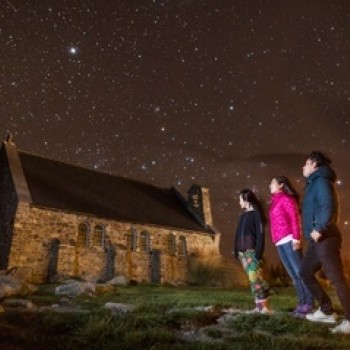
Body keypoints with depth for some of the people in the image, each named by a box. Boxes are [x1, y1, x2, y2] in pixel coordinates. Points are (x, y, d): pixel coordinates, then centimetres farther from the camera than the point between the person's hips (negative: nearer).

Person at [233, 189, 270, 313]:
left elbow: (260, 233, -10)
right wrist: (236, 250, 11)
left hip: (251, 250, -7)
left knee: (255, 277, -12)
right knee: (252, 278, 7)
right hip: (242, 251, 7)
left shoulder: (256, 213, -3)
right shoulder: (242, 215, 18)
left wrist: (259, 251, -18)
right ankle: (258, 305, 10)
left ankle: (264, 305, -7)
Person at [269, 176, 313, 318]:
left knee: (300, 272, -7)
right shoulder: (275, 202, 21)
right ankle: (302, 303, 9)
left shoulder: (286, 198, 0)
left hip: (289, 241, -8)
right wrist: (275, 240, 12)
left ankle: (309, 303, -4)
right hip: (280, 243, 8)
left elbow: (295, 218, -10)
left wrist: (296, 238, -18)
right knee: (294, 275, 6)